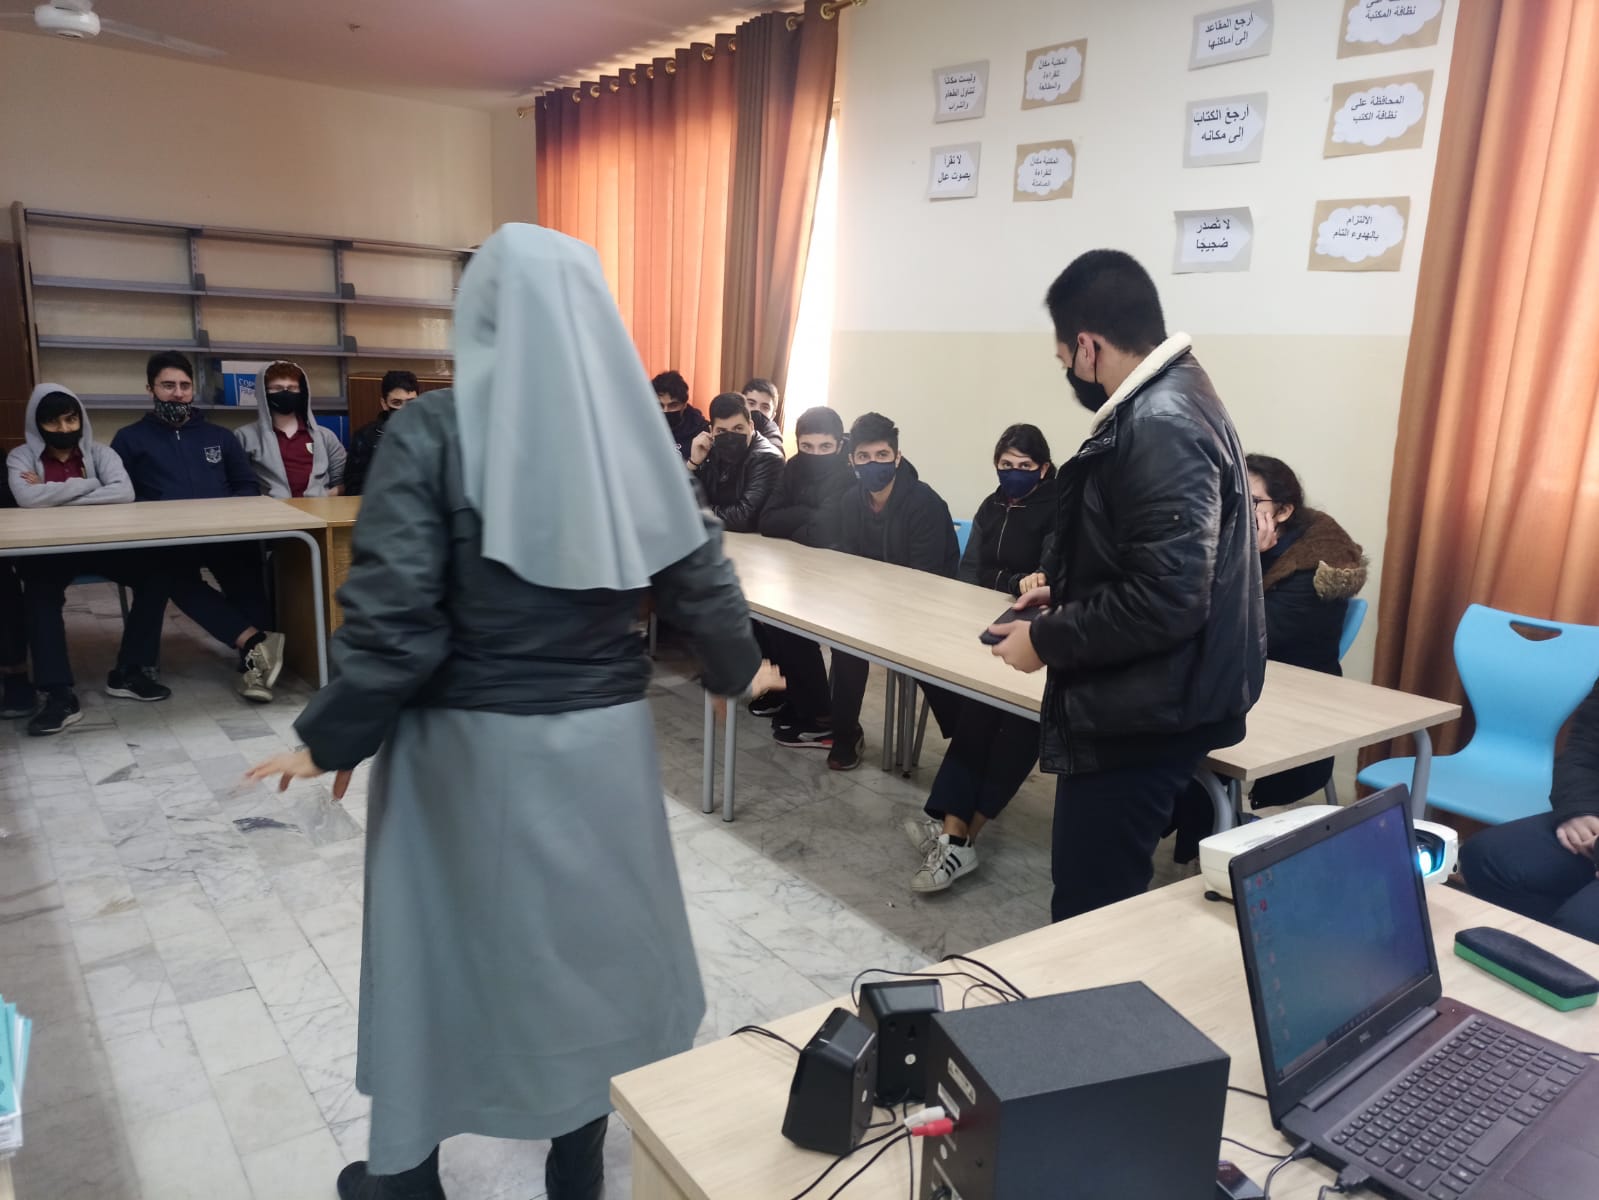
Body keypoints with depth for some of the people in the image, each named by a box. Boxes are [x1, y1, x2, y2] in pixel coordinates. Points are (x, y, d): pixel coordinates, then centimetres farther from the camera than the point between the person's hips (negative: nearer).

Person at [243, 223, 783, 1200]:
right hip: (602, 735, 3)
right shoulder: (633, 430, -3)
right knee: (588, 938, 19)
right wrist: (738, 670, 21)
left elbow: (396, 616, -16)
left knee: (441, 946, 17)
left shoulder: (434, 431, -14)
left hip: (471, 743, -3)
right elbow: (700, 578, 3)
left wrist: (334, 737, -2)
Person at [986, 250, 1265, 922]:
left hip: (1142, 717, -11)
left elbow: (1164, 600, -28)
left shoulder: (1160, 429, -22)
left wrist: (1046, 640, -16)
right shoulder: (1166, 406, 12)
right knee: (1107, 898, 20)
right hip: (1144, 705, 11)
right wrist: (1067, 596, 16)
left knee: (1090, 909, 0)